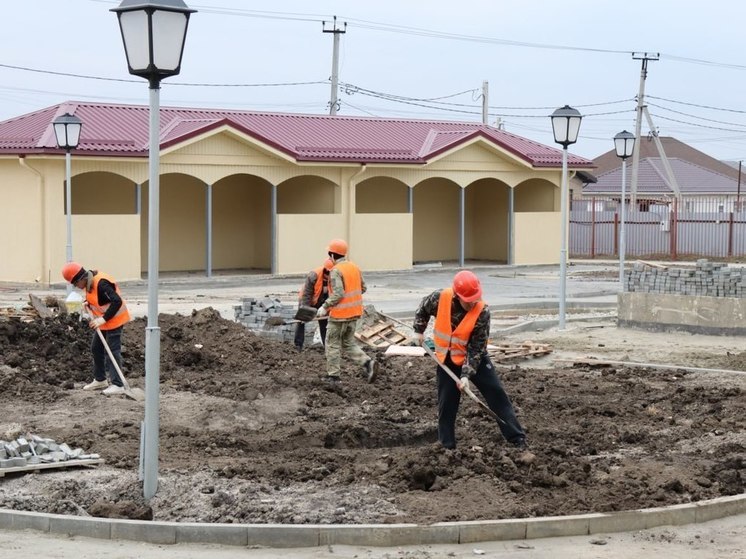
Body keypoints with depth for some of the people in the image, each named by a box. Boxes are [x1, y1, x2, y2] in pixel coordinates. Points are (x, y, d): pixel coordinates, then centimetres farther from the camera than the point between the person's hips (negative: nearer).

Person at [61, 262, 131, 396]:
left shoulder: (101, 283, -28)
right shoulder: (88, 283, 2)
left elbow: (117, 301, -31)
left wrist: (103, 319, -29)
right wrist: (88, 304, -4)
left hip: (115, 319, -10)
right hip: (104, 321, 10)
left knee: (112, 351, -10)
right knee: (96, 348, 17)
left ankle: (117, 385, -7)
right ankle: (100, 380, 30)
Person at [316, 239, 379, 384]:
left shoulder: (336, 271, -17)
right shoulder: (354, 267, 7)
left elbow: (338, 294, -24)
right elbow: (362, 288, 13)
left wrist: (324, 307, -16)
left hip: (340, 314, -7)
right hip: (354, 312, 7)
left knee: (333, 344, 7)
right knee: (349, 343, 17)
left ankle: (333, 376, 11)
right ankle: (368, 362, -2)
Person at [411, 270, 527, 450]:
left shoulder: (482, 312, -25)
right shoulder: (440, 298, -21)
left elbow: (477, 348, -22)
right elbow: (423, 309, 5)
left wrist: (467, 374, -27)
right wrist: (418, 331, 1)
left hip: (475, 358, -2)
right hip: (447, 359, 2)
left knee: (497, 394, -6)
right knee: (447, 404, 5)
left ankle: (517, 439, -2)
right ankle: (447, 447, 18)